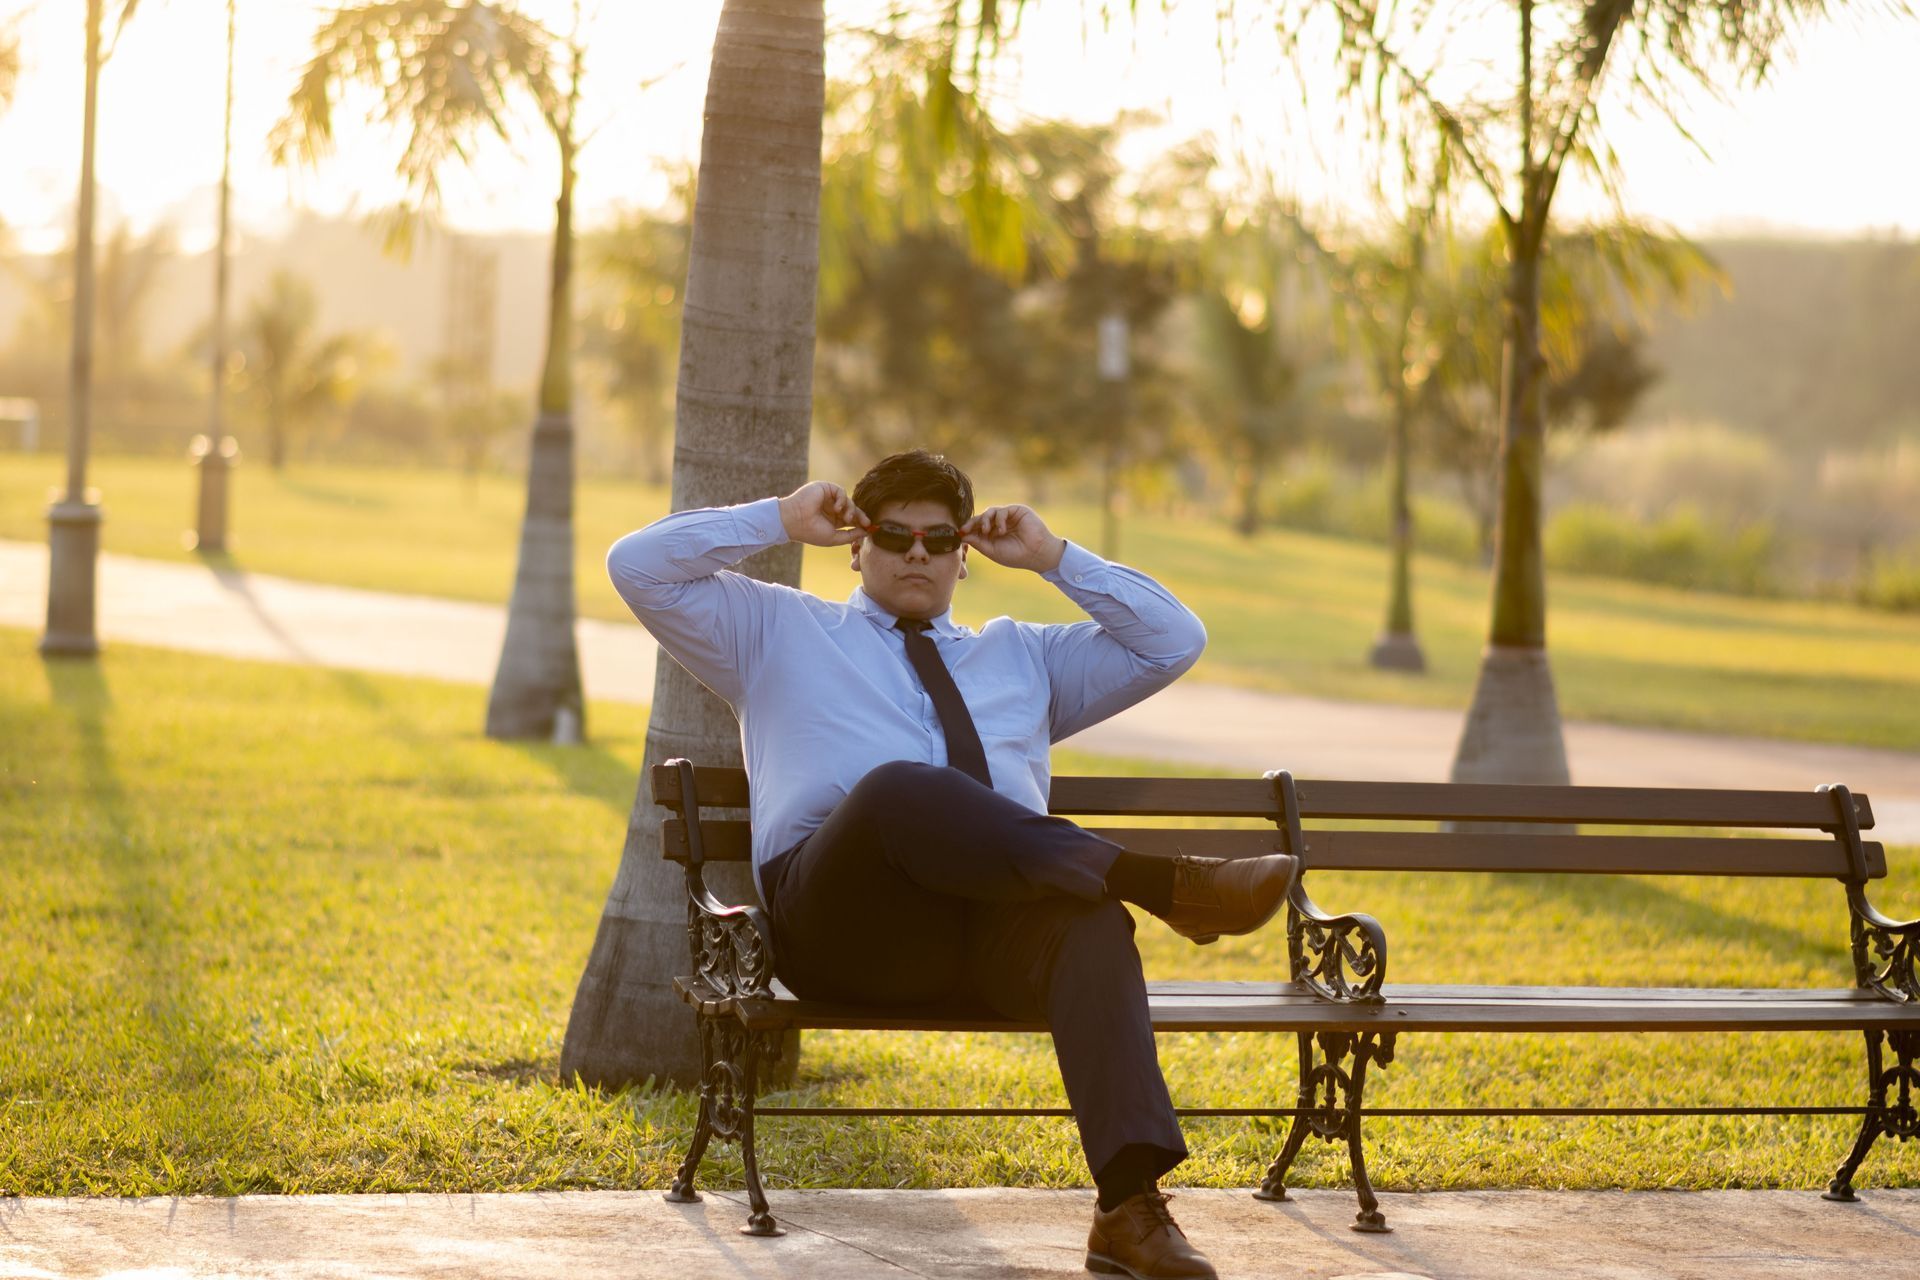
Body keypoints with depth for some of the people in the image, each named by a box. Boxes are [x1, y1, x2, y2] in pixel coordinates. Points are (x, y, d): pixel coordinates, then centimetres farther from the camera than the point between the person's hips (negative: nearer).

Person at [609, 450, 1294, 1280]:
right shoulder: (775, 631, 29)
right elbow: (637, 567, 19)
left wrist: (1054, 558, 25)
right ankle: (1162, 883, -45)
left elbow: (1174, 642, 31)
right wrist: (781, 521, 17)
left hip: (1006, 923, 3)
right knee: (898, 786, -40)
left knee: (1092, 924, -37)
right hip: (846, 919, -2)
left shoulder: (1020, 657, 37)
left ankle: (1130, 1206, -50)